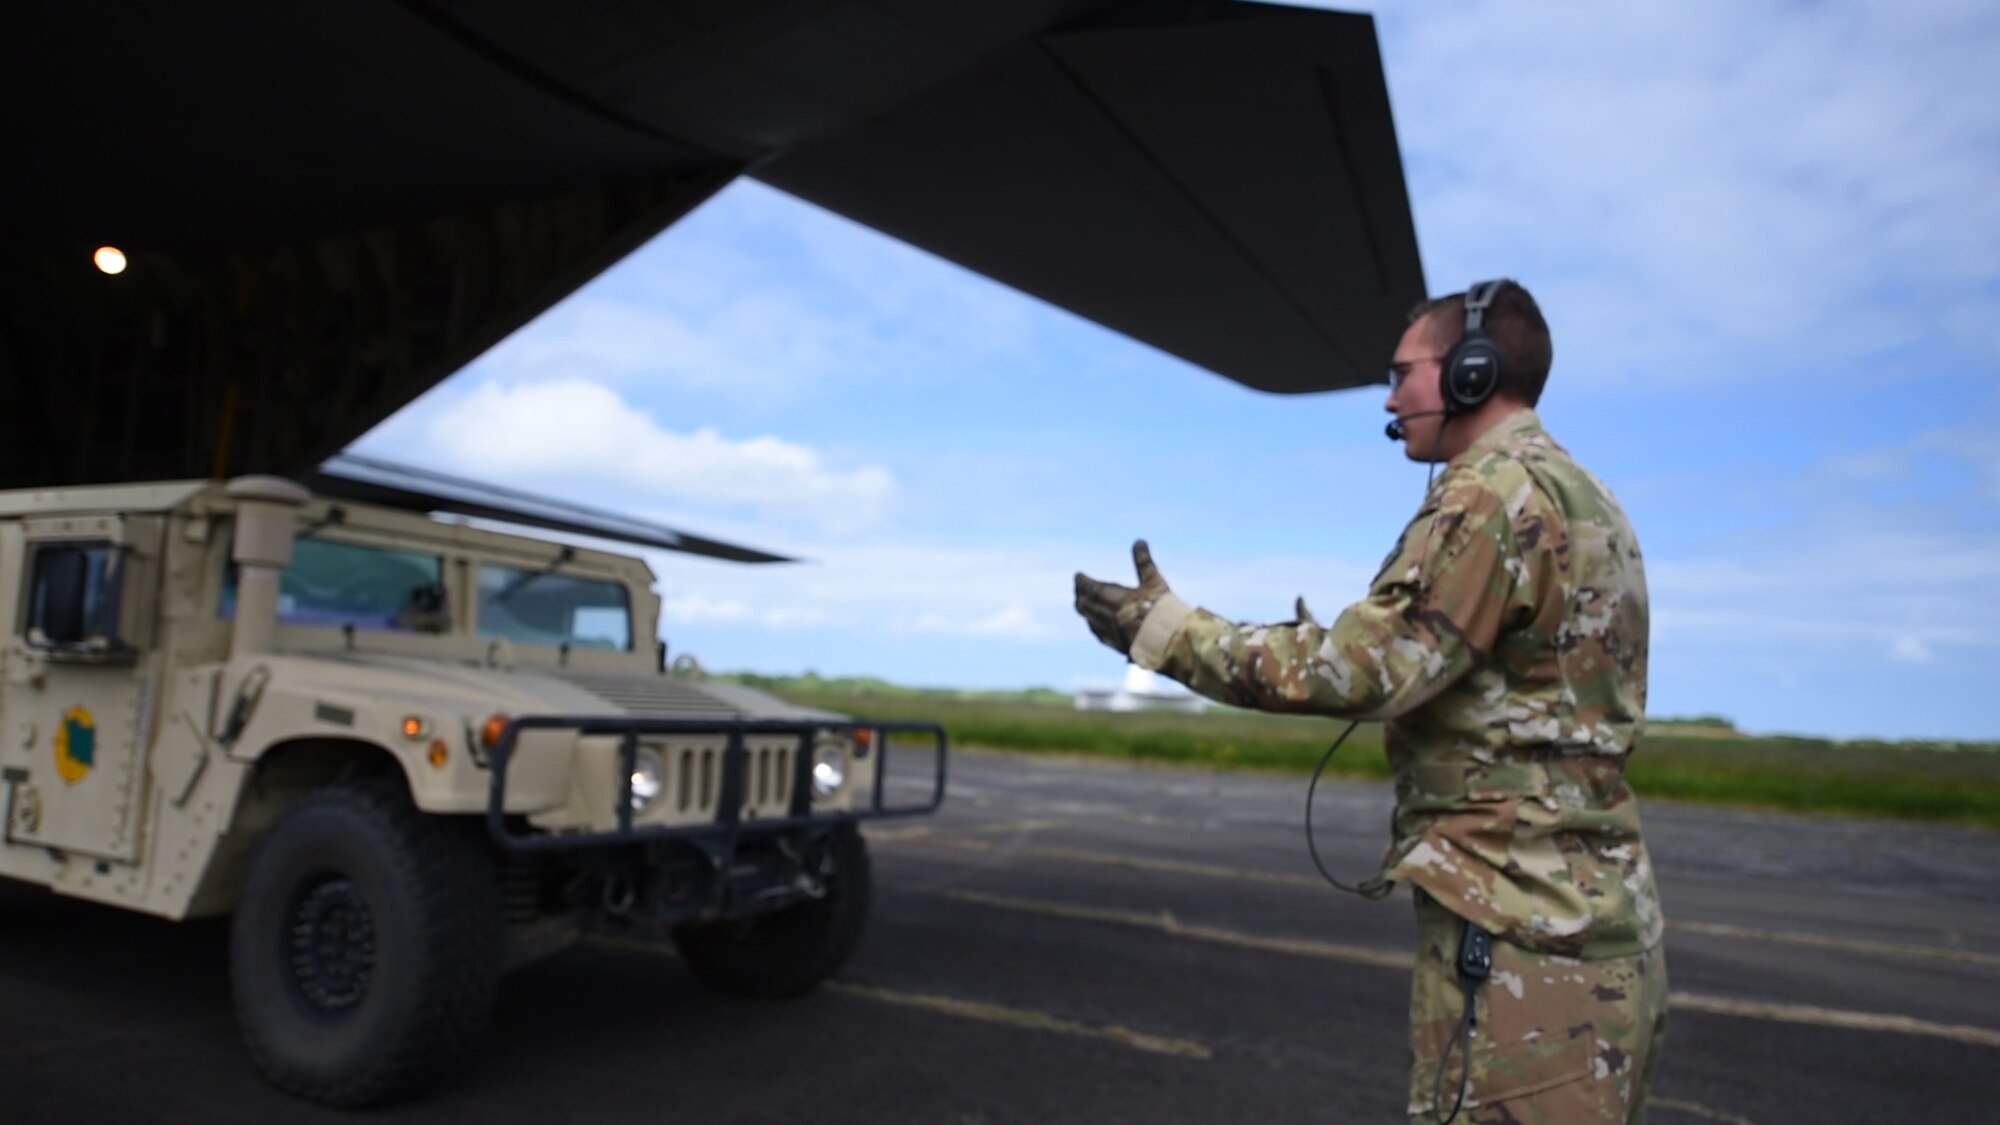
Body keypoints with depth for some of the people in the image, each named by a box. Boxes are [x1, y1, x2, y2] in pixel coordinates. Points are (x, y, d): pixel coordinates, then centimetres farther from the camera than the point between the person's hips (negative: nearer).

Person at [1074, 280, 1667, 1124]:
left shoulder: (1498, 490, -14)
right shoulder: (1589, 500, 17)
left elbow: (1361, 670, -20)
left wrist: (1164, 628, -11)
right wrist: (1338, 650, 18)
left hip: (1521, 933, -10)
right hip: (1596, 921, 10)